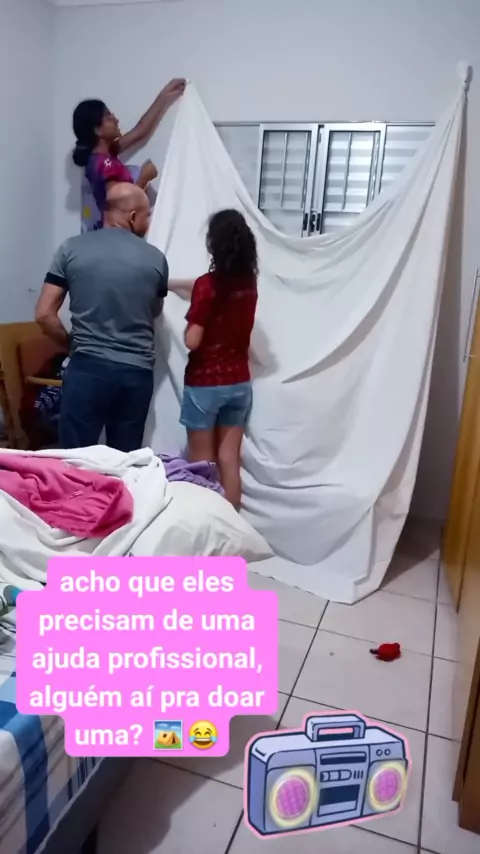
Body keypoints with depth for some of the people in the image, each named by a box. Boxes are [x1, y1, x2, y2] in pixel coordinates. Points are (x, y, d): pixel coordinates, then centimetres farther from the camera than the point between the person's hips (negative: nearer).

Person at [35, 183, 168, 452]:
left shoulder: (71, 249, -1)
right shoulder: (155, 258, 2)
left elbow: (44, 314, -2)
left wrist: (73, 344, 13)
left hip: (87, 368, -1)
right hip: (137, 372, 2)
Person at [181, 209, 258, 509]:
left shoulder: (208, 285, -17)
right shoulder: (249, 284, 3)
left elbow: (192, 341, -18)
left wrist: (189, 323, 3)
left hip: (205, 383, -6)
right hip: (240, 382, 6)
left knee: (201, 463, 8)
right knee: (230, 461, 12)